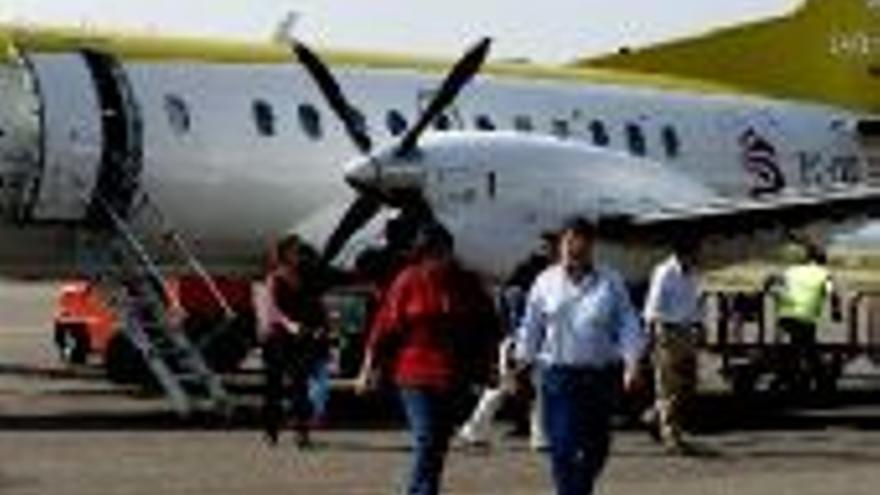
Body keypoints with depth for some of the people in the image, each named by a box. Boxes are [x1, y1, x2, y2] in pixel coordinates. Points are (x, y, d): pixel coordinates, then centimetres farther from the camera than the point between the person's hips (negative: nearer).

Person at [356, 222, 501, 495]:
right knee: (426, 443, -13)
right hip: (417, 375, -4)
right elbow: (385, 326, -4)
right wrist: (370, 368, -7)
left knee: (439, 445, 11)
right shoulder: (407, 282, -4)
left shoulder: (467, 283, 5)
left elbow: (488, 325, 13)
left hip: (455, 378, 4)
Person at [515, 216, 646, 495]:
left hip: (600, 375, 1)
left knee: (595, 450, 11)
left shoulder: (610, 283, 3)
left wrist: (632, 363, -12)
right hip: (558, 375, -1)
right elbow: (531, 328, 12)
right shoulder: (546, 283, 5)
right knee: (563, 449, -10)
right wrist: (522, 362, 8)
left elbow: (628, 326, 0)